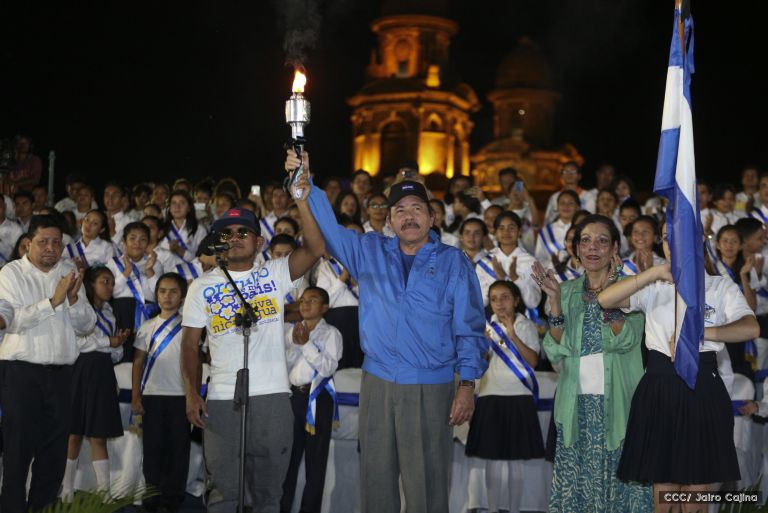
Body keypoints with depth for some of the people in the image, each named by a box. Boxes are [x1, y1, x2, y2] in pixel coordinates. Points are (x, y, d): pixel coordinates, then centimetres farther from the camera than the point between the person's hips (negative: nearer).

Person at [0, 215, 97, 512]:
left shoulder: (69, 274, 12)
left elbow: (86, 323, 8)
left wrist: (74, 298, -10)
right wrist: (53, 301, -20)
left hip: (60, 372, 4)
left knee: (55, 446, 7)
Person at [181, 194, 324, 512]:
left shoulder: (275, 274, 6)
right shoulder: (202, 287, 9)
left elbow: (315, 249, -10)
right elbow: (190, 344, 8)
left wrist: (302, 202, -21)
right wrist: (192, 393, -4)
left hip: (273, 396, 0)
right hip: (222, 400, 0)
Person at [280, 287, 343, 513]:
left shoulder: (331, 333, -1)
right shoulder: (290, 330, 11)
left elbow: (329, 367, -12)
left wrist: (307, 344, -18)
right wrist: (295, 345, -11)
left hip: (318, 398, -4)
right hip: (293, 396, 4)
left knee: (315, 458, 3)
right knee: (288, 454, 6)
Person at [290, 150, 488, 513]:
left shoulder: (453, 262, 5)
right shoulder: (370, 252, 13)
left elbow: (469, 328, 2)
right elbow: (328, 229, 9)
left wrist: (467, 384, -7)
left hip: (431, 390, -3)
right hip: (376, 383, 3)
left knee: (426, 483, -1)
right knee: (376, 478, 7)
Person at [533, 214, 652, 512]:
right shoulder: (567, 291, 10)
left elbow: (626, 340, -14)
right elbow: (556, 352, 0)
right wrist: (554, 300, -11)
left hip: (617, 403, -3)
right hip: (577, 405, 3)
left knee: (621, 483, -3)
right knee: (575, 484, 3)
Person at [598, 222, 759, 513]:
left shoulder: (721, 287, 4)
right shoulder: (652, 289, 10)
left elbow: (751, 328, -13)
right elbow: (604, 300, -8)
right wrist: (654, 273, -18)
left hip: (703, 389, -1)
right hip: (659, 389, 2)